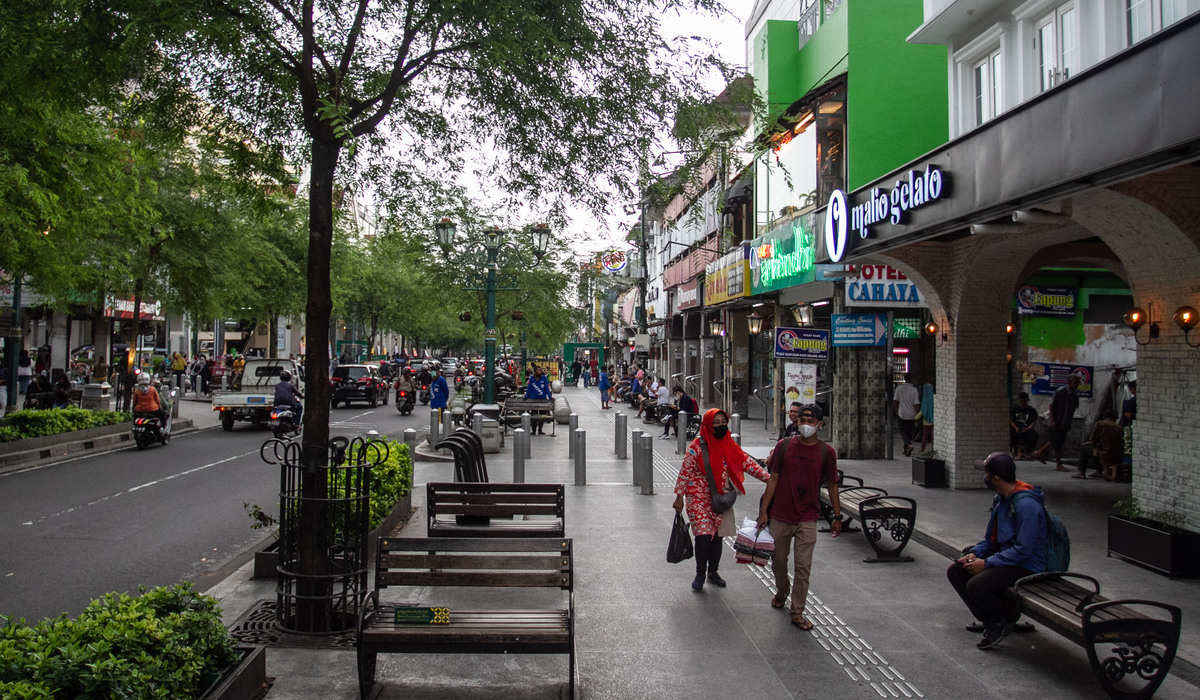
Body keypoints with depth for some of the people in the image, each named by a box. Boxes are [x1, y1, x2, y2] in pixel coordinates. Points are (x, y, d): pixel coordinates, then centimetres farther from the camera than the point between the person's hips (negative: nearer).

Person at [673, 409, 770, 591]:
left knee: (718, 535, 11)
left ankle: (713, 572, 29)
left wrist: (768, 477, -4)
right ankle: (700, 574, 8)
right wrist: (679, 497, -11)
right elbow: (685, 472, -9)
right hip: (700, 499, -5)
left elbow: (747, 462, 6)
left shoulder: (730, 445, 5)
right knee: (703, 535, -12)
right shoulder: (697, 446, -11)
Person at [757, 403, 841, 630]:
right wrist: (764, 510, -1)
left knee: (803, 566, -2)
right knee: (778, 560, 15)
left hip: (807, 518, -1)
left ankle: (797, 612, 9)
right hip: (780, 515, 1)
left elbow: (832, 485, 6)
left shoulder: (827, 452, -2)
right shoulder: (784, 446, -2)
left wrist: (837, 516, 8)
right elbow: (773, 479, 1)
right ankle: (781, 593, 42)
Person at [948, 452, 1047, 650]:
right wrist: (975, 553, -1)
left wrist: (986, 563, -22)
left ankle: (1006, 618, 1)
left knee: (976, 585, -29)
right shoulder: (1001, 498, 6)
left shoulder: (1026, 504, -25)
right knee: (955, 572, 3)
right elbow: (991, 535, 17)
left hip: (1027, 566, -10)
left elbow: (1023, 550, -26)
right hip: (1003, 556, 10)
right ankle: (989, 620, 12)